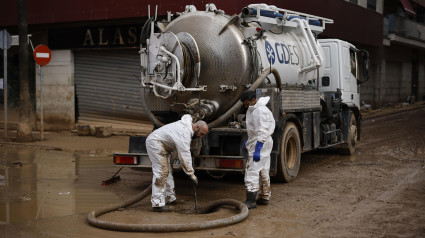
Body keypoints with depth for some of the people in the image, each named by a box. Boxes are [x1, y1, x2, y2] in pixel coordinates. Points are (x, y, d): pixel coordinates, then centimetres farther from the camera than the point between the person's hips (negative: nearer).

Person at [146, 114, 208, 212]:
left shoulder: (187, 124, 4)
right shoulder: (184, 133, -26)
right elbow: (184, 155, -29)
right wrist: (191, 174, -25)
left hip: (163, 145, 11)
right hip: (155, 142, -11)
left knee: (168, 171, 14)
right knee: (161, 172, -17)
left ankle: (169, 198, 23)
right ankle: (157, 203, -20)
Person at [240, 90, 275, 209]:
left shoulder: (260, 111, -20)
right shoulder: (253, 109, 14)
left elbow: (263, 132, -26)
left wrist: (257, 150, -29)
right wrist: (248, 141, 27)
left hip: (260, 144, -11)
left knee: (252, 171, -13)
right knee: (263, 171, 16)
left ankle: (251, 200, -14)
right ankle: (265, 197, 25)